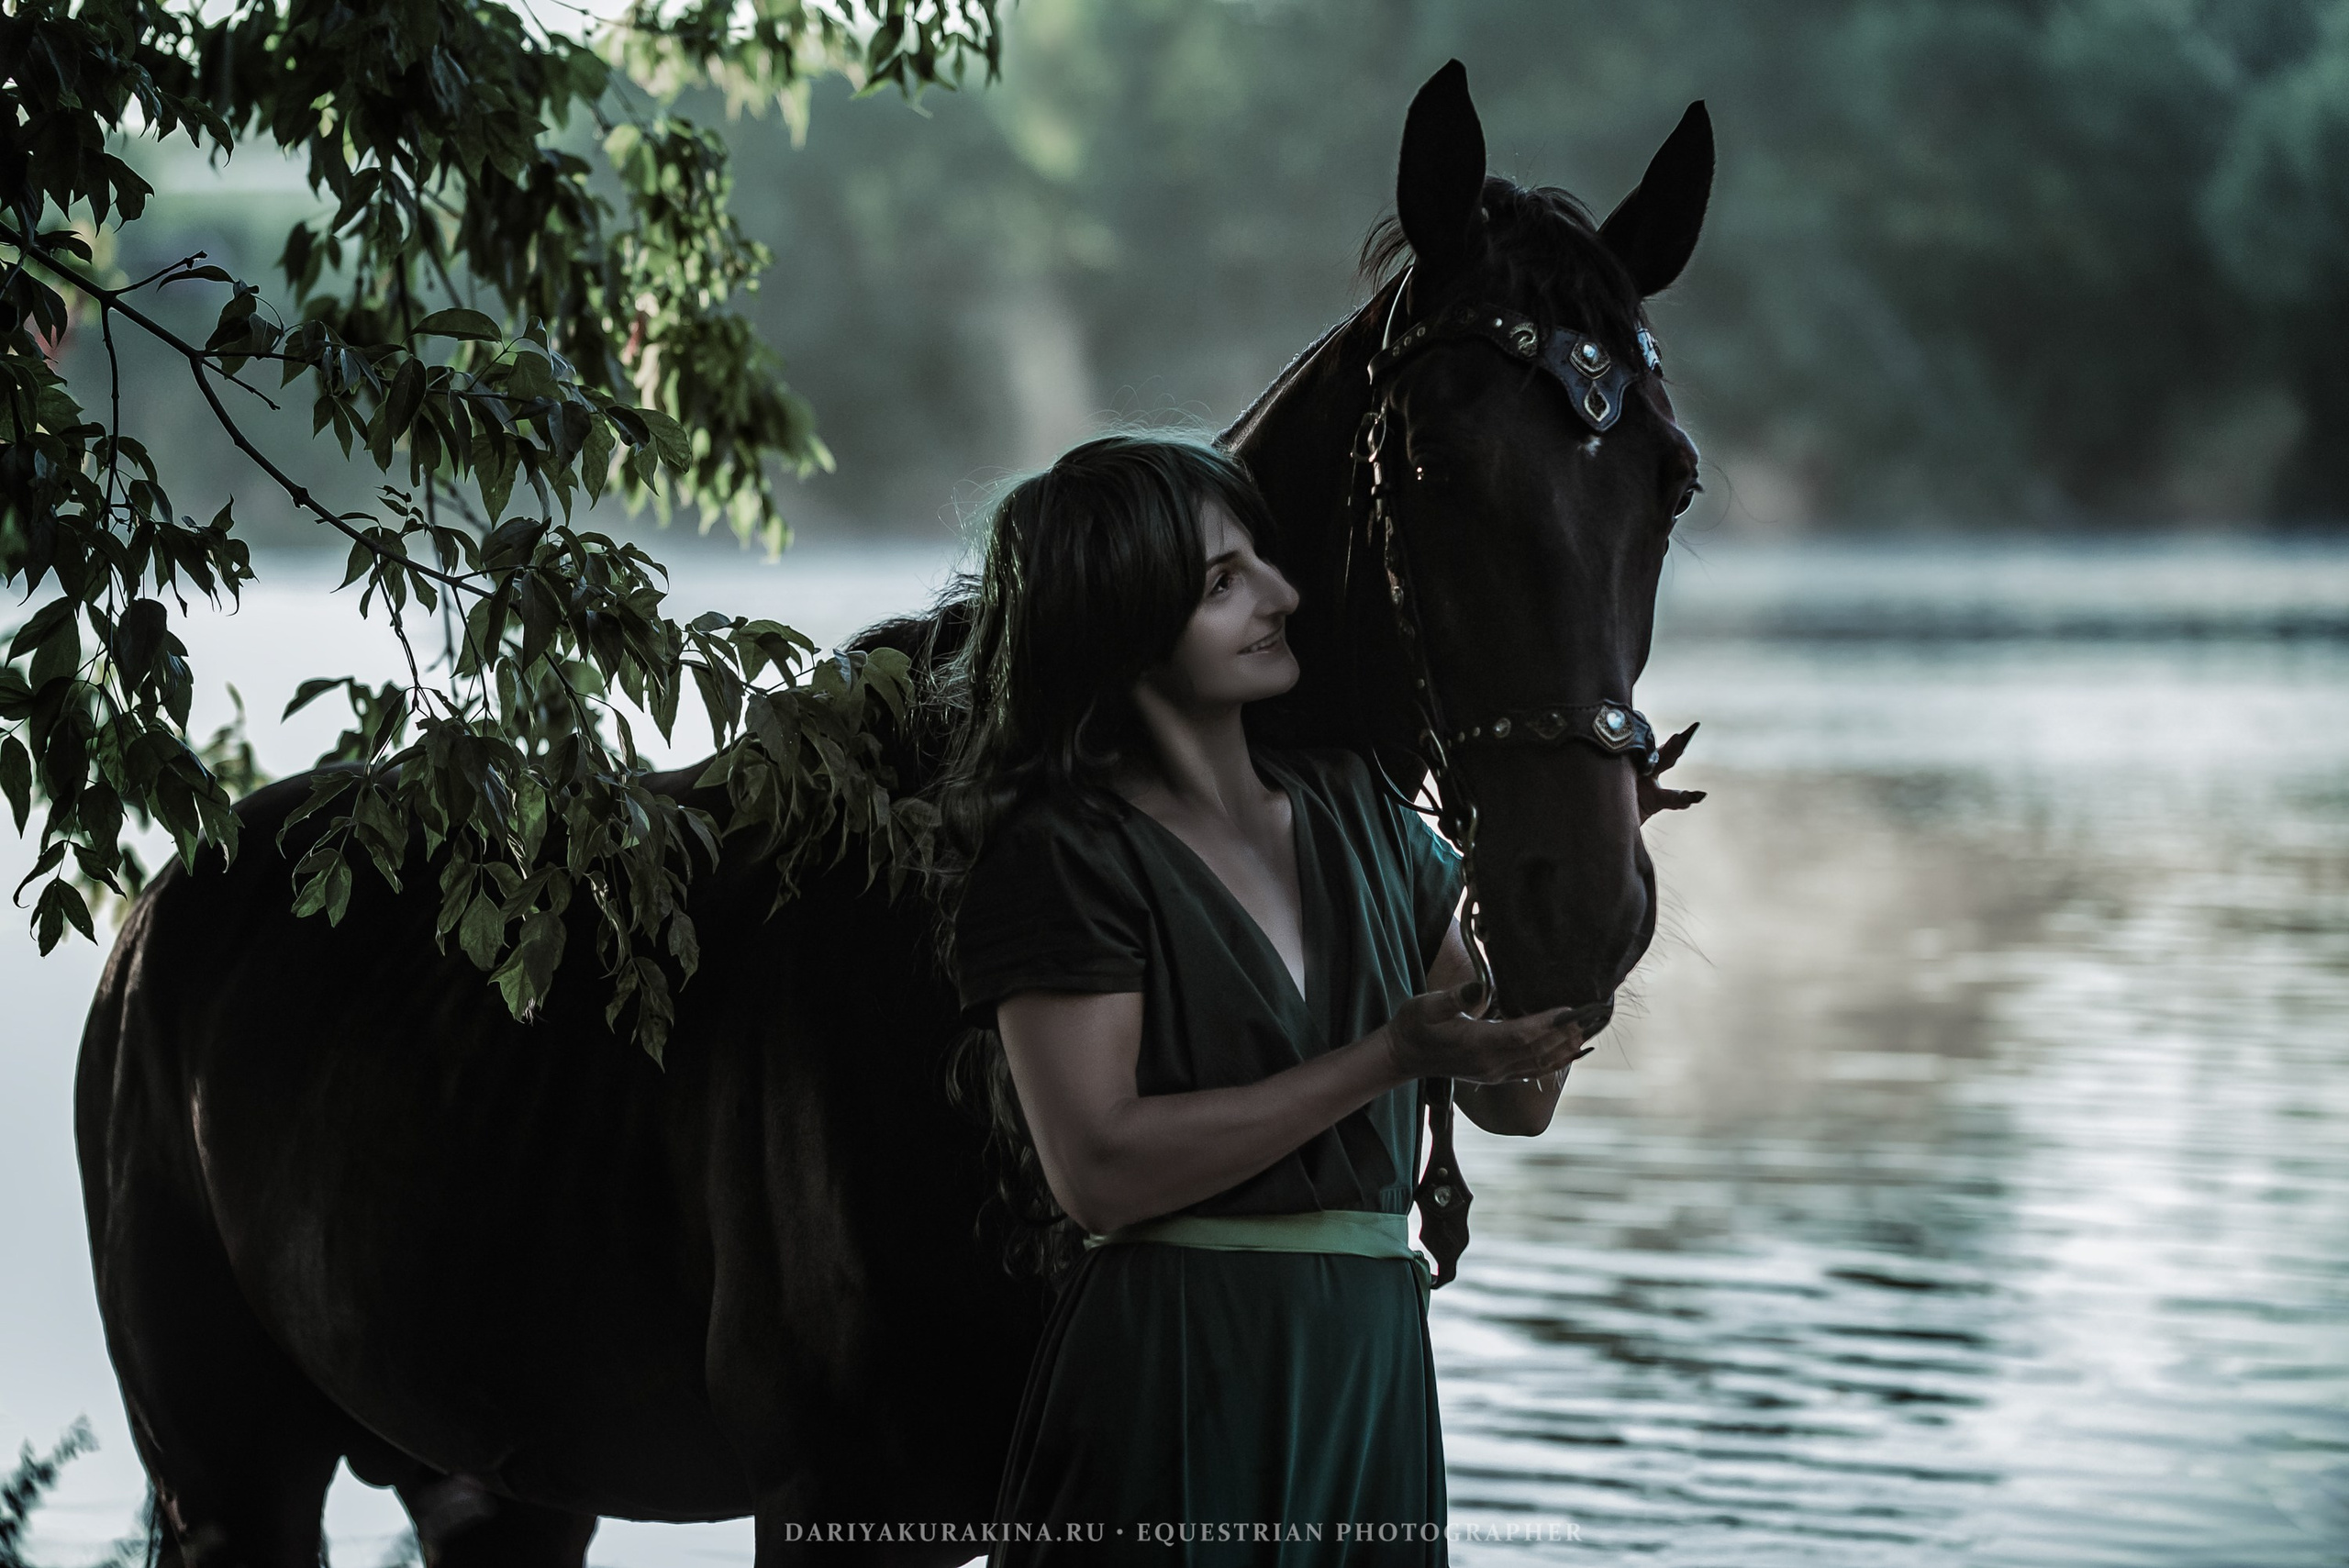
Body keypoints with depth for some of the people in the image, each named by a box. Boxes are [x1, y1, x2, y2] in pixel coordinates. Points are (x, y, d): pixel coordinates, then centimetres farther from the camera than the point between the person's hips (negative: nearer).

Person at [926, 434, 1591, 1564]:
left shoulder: (1350, 811, 11)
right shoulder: (1059, 856, -8)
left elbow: (1508, 1103, 13)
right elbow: (1097, 1169, -18)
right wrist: (1390, 1056, -19)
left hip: (1378, 1372, 6)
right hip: (1172, 1378, -6)